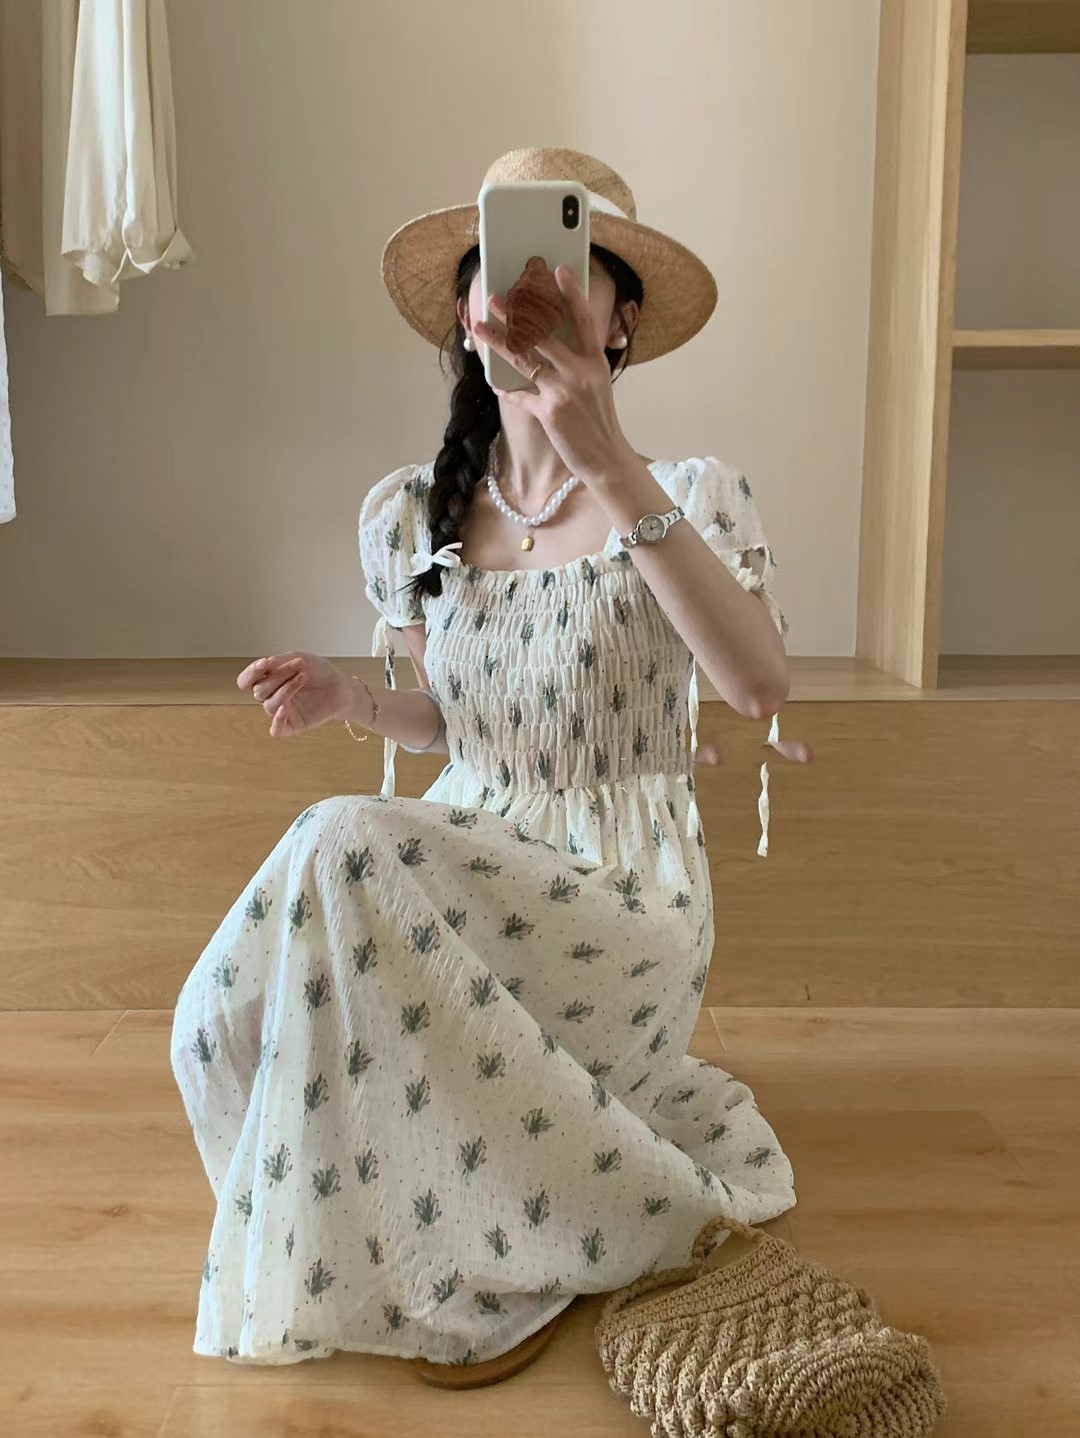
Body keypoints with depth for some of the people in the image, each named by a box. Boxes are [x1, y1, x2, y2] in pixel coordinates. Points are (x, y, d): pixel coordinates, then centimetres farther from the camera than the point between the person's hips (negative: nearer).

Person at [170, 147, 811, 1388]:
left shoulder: (690, 497, -9)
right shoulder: (407, 516, 4)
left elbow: (757, 689, -29)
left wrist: (610, 466, -35)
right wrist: (348, 700, -6)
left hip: (623, 899, -4)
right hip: (463, 868, 5)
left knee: (343, 852, -30)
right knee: (232, 1019, -20)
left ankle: (525, 1258, -5)